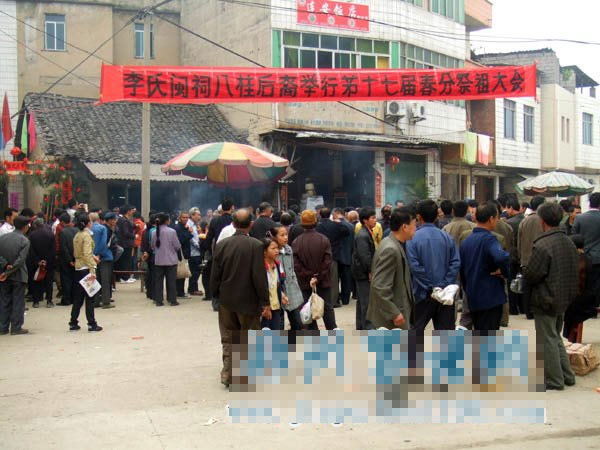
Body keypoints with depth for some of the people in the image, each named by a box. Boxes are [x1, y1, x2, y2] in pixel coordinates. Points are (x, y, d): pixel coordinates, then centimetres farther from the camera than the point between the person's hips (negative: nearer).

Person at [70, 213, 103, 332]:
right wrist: (92, 270, -25)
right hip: (86, 268, -8)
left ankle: (73, 323, 16)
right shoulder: (87, 235, -12)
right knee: (89, 297, -3)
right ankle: (92, 324, 1)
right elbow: (87, 254, -22)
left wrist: (93, 256, 16)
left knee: (78, 296, 13)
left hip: (78, 268, 8)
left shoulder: (77, 236, 12)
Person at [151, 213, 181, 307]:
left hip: (158, 260, 3)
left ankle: (158, 300, 11)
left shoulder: (155, 232, -3)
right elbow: (177, 246, -9)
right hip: (171, 260, -3)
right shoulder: (171, 231, -14)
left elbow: (152, 246, 9)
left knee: (158, 280, 9)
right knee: (171, 280, 5)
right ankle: (172, 300, 7)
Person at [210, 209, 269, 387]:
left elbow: (215, 275, 1)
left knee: (228, 339, 15)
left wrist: (216, 296, 14)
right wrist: (265, 303, -9)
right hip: (248, 301, -3)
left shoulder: (221, 245, -2)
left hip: (226, 300, 4)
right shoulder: (256, 245, -14)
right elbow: (259, 277, -15)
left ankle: (228, 374, 13)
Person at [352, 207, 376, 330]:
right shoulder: (362, 236, -20)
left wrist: (371, 270, 15)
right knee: (366, 301, -6)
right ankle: (367, 327, -1)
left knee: (361, 300, 17)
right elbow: (364, 256, -23)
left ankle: (360, 325, 26)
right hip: (363, 273, -10)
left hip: (365, 273, 10)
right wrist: (370, 271, -18)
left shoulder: (367, 233, 12)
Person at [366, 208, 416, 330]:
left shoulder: (396, 245, 8)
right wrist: (394, 314, -22)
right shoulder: (390, 249, -22)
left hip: (399, 309, 10)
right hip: (391, 317, -10)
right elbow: (380, 287, -25)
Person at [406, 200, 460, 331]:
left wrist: (429, 286, -10)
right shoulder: (447, 237, 0)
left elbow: (414, 266, -15)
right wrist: (445, 284, -7)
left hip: (424, 294, -3)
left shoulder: (413, 238, -10)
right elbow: (455, 263, -6)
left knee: (416, 329, 11)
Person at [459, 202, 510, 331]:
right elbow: (501, 257, -36)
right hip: (491, 298, -8)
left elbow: (461, 270, 17)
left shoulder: (466, 241, 10)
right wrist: (504, 271, -16)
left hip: (472, 298, 8)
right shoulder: (489, 239, -15)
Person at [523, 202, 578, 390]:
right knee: (556, 336, 22)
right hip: (565, 297, 8)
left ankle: (554, 380, 12)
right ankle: (566, 375, 28)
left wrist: (524, 270, -1)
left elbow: (531, 275, -21)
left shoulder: (541, 246, -24)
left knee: (547, 339, 4)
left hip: (546, 300, -8)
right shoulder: (569, 242, 2)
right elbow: (576, 269, 11)